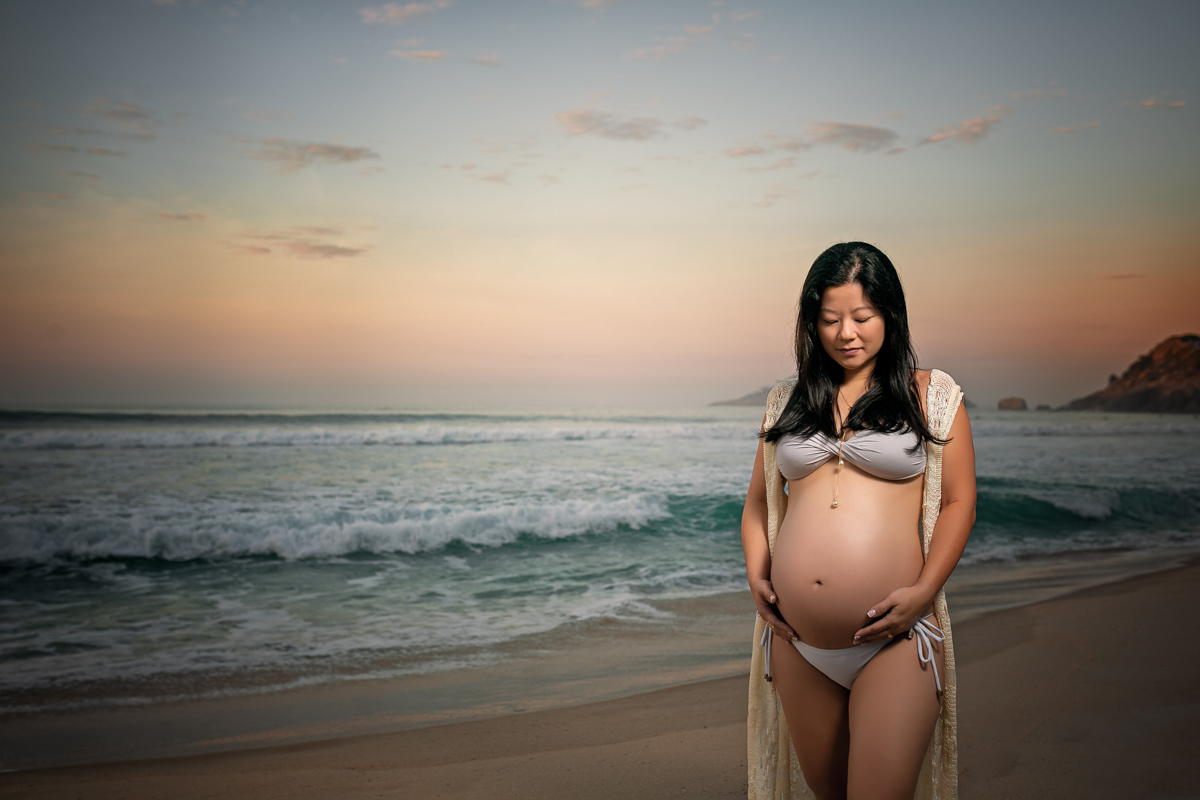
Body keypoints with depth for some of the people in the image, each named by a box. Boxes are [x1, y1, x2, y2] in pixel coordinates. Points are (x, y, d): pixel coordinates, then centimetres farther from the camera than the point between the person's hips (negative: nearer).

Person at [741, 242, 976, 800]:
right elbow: (758, 504, 19)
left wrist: (923, 592, -12)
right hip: (798, 644, 4)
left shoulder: (932, 395, 5)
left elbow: (958, 503, 1)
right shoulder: (787, 402, 13)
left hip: (894, 640, -3)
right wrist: (757, 577, 3)